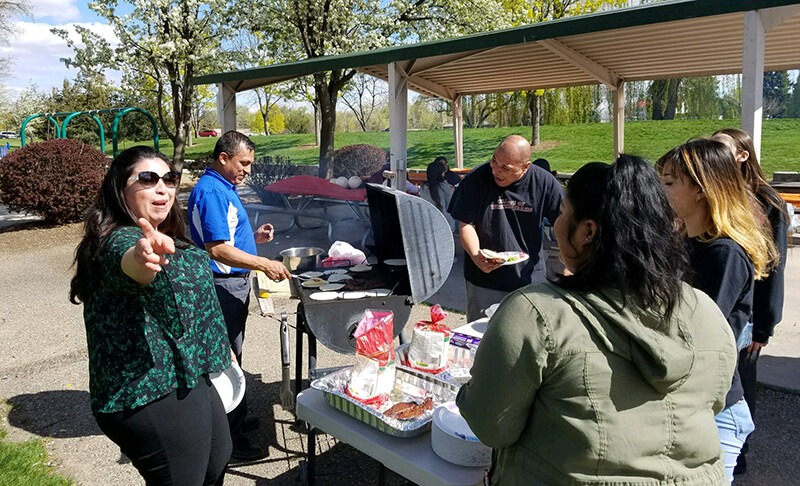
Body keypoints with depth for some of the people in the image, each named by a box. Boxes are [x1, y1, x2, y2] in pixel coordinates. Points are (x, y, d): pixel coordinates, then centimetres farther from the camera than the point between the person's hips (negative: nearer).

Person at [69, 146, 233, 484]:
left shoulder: (157, 239, 10)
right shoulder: (121, 240, -20)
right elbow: (128, 260, -47)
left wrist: (216, 347, 32)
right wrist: (143, 257, -69)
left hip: (185, 378, 10)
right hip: (154, 398, -10)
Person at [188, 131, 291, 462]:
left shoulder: (224, 187, 13)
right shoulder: (210, 191, -19)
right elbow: (217, 249, -26)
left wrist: (254, 237, 8)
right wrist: (264, 264, -26)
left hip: (235, 283, 10)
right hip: (224, 285, -10)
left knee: (232, 355, 20)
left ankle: (237, 417, 36)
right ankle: (229, 439, 10)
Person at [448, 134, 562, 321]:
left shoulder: (544, 183, -8)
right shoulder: (476, 178, -9)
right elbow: (466, 224, -7)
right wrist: (476, 256, -24)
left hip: (529, 280, 1)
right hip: (484, 284, 0)